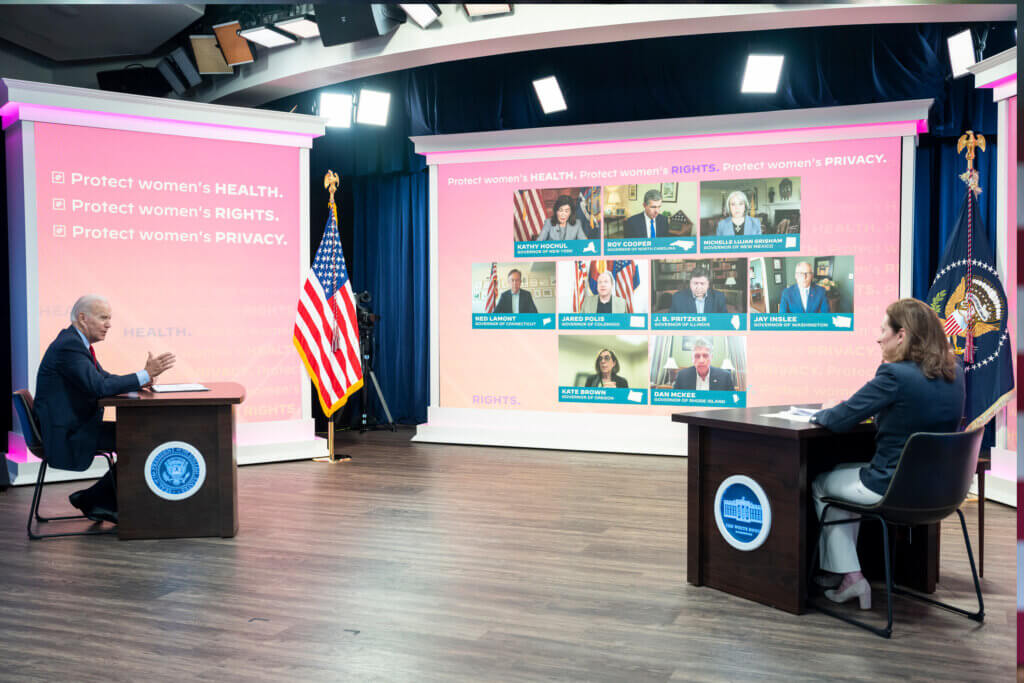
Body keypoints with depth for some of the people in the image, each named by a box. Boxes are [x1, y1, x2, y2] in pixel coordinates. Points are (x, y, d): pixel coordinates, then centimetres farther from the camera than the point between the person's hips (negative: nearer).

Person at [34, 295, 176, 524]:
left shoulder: (75, 342, 13)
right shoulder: (68, 346, -19)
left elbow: (105, 378, 16)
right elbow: (99, 387, -28)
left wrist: (143, 377, -3)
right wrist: (145, 374, -25)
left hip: (76, 426, 10)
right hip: (67, 435, -10)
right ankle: (94, 501, 1)